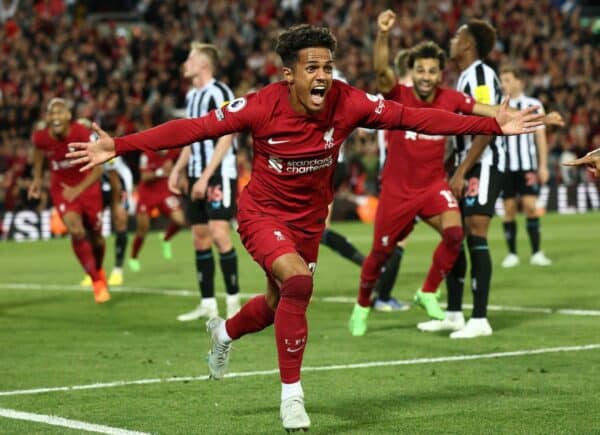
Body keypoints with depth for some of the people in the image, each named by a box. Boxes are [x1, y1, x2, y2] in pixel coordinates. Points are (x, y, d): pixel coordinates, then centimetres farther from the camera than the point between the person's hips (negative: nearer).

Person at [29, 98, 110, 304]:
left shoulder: (82, 133, -27)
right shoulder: (41, 137, -20)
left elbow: (97, 169, -22)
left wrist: (78, 190, -31)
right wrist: (37, 178, 9)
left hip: (87, 185, 0)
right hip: (62, 188, 0)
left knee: (95, 235, 12)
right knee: (76, 232, -22)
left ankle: (99, 270, 47)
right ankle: (97, 281, -3)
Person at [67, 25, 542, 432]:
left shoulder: (347, 103, -21)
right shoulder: (262, 106, -27)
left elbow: (412, 117, -18)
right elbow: (194, 128, -25)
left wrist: (493, 125, -21)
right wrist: (118, 146, -32)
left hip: (309, 221, 5)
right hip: (262, 213, -4)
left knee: (280, 303, 21)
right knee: (297, 282, -30)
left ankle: (224, 331, 58)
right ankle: (292, 393, -14)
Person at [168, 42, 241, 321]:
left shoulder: (219, 93, -11)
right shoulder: (192, 95, 16)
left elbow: (225, 138, -16)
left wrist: (206, 176, -19)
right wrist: (177, 170, 16)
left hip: (219, 173, -9)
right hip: (197, 175, 9)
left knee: (219, 233, -15)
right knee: (200, 237, 7)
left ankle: (233, 301, -9)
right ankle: (207, 304, 12)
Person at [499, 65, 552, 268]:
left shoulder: (533, 105, 4)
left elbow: (540, 137, 6)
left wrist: (543, 166, 1)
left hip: (527, 165, -1)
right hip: (504, 166, 1)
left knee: (530, 206, -8)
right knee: (509, 208, 1)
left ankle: (536, 253, -2)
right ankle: (512, 254, 8)